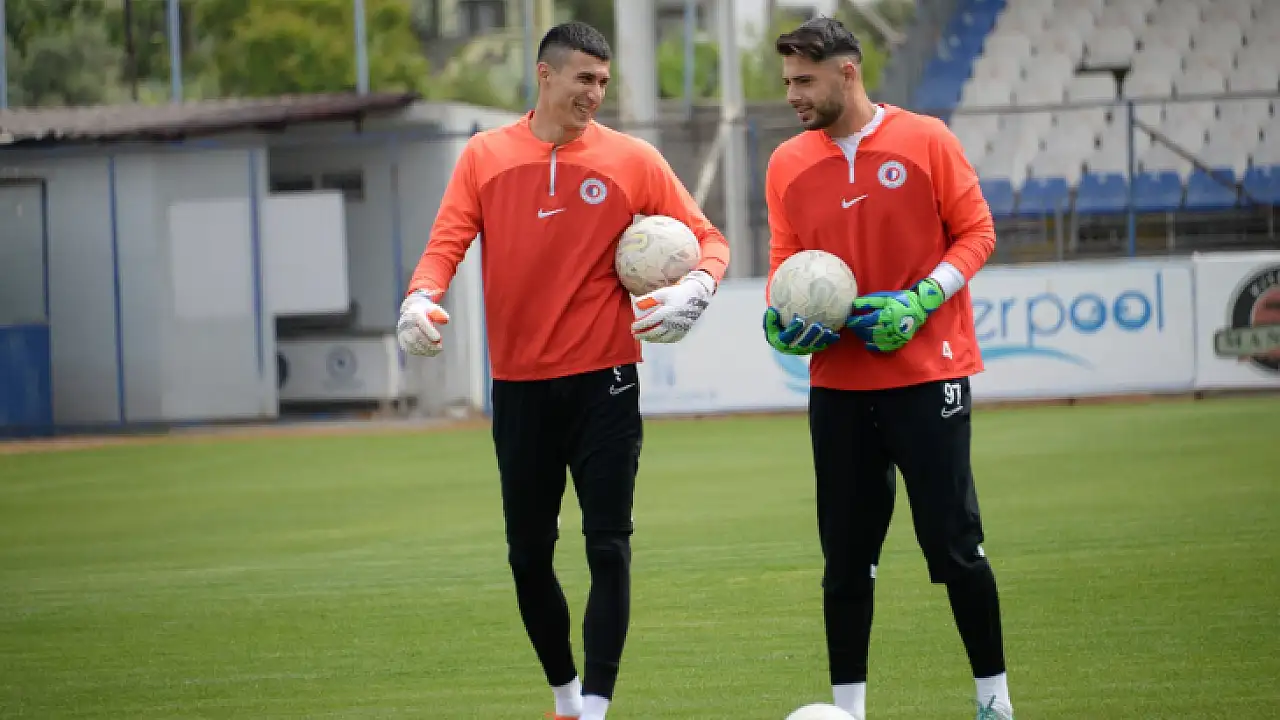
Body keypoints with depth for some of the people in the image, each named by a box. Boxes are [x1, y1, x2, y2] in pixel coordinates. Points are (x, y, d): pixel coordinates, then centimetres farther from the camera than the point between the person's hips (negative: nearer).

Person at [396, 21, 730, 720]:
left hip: (604, 384, -2)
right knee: (528, 555, 9)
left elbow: (706, 239, 4)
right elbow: (447, 242, -1)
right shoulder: (484, 156, 4)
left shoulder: (632, 160, 1)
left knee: (608, 548, -8)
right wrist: (421, 299, -22)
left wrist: (696, 289, -17)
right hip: (519, 386, 2)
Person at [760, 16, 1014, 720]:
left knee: (954, 544, -2)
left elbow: (975, 232, -2)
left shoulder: (925, 140, -5)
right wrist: (785, 318, -8)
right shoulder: (787, 165, 5)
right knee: (844, 557, 4)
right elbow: (786, 265, 13)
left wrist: (918, 302, -15)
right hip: (838, 383, 3)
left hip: (926, 372, -3)